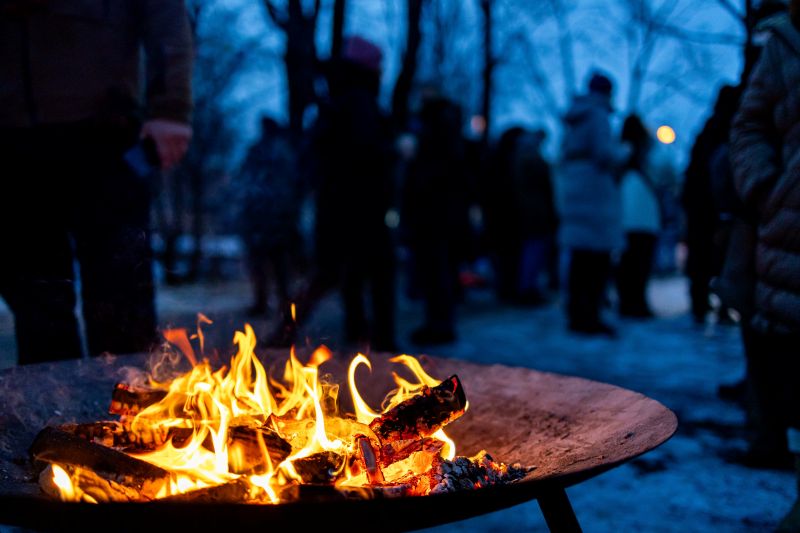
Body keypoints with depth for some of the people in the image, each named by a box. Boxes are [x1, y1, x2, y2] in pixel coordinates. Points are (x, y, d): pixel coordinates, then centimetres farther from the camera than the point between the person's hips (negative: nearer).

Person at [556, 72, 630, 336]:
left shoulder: (572, 117, 17)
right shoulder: (598, 115, -8)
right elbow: (605, 154, -17)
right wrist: (624, 151, 3)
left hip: (572, 191, 9)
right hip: (595, 192, -9)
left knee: (580, 257, 11)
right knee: (598, 257, -7)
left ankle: (577, 315, 14)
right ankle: (589, 318, -8)